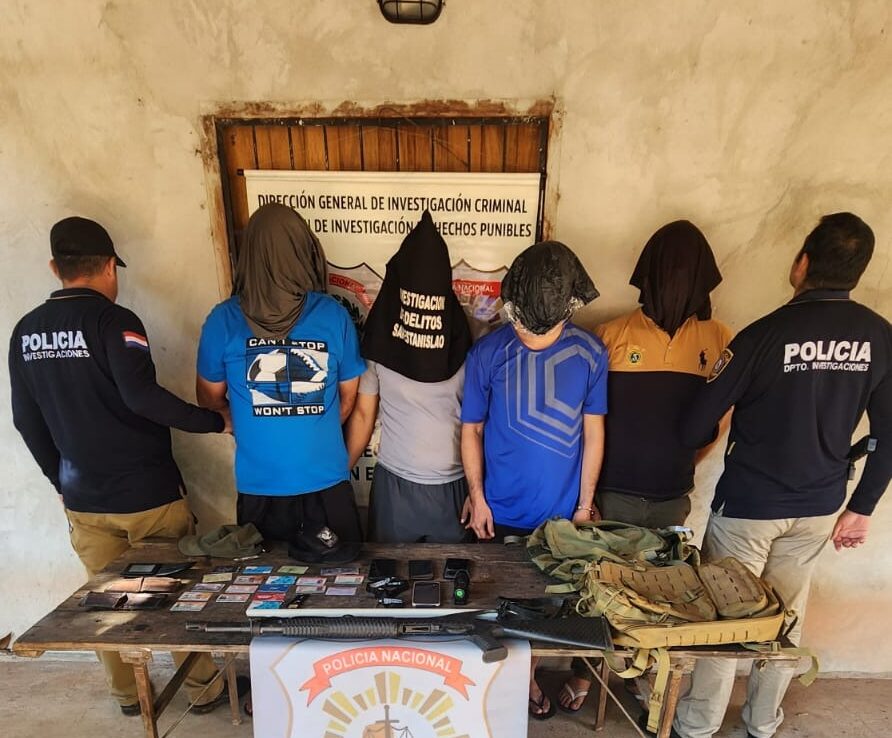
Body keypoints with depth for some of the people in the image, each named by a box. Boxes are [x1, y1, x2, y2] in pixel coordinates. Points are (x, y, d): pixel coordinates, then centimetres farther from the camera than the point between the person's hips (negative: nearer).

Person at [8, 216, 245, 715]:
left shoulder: (26, 332, 4)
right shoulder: (113, 320, -16)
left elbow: (27, 420, 10)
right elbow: (143, 397, -28)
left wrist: (63, 480, 20)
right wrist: (216, 421, -18)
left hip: (83, 500, 6)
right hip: (147, 494, -5)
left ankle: (127, 694, 37)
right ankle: (207, 689, 26)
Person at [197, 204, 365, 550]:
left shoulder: (223, 319, -10)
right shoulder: (335, 315, -10)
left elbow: (210, 398, 4)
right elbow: (349, 397, 2)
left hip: (258, 486, 1)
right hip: (327, 484, 0)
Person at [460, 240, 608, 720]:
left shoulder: (589, 354, -11)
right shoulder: (488, 353, -14)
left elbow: (593, 433, -3)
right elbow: (471, 430, -4)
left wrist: (585, 504, 0)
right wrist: (476, 496, -5)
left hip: (561, 511, 1)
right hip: (501, 511, -1)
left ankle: (527, 676, 45)